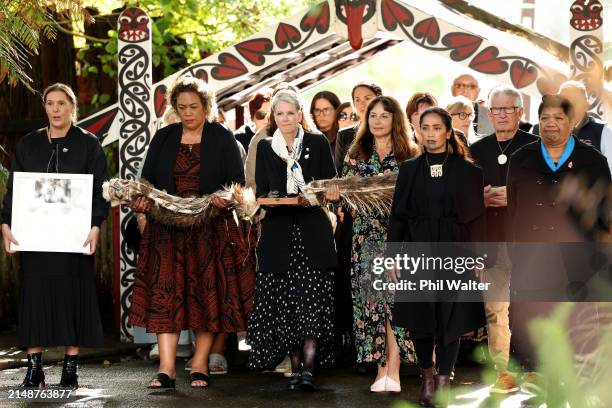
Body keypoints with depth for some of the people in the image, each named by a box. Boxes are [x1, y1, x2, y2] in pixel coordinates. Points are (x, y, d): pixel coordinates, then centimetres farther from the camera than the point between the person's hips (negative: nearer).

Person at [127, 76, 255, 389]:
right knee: (165, 294, -7)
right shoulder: (163, 138, 11)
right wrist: (141, 200, -12)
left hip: (211, 229, -2)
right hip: (168, 228, 2)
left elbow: (237, 181, -2)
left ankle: (200, 366, 6)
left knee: (207, 295, -1)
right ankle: (166, 369, -10)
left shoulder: (222, 138, 3)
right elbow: (147, 179, 9)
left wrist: (225, 197, -23)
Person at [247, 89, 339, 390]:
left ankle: (308, 366, -12)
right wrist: (267, 198, -11)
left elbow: (331, 185, 8)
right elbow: (261, 191, 11)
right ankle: (295, 365, 8)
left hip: (312, 231, -2)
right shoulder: (265, 147, 12)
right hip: (279, 232, 2)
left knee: (311, 299, -11)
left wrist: (331, 193, -14)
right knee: (283, 300, 0)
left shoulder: (317, 143, 7)